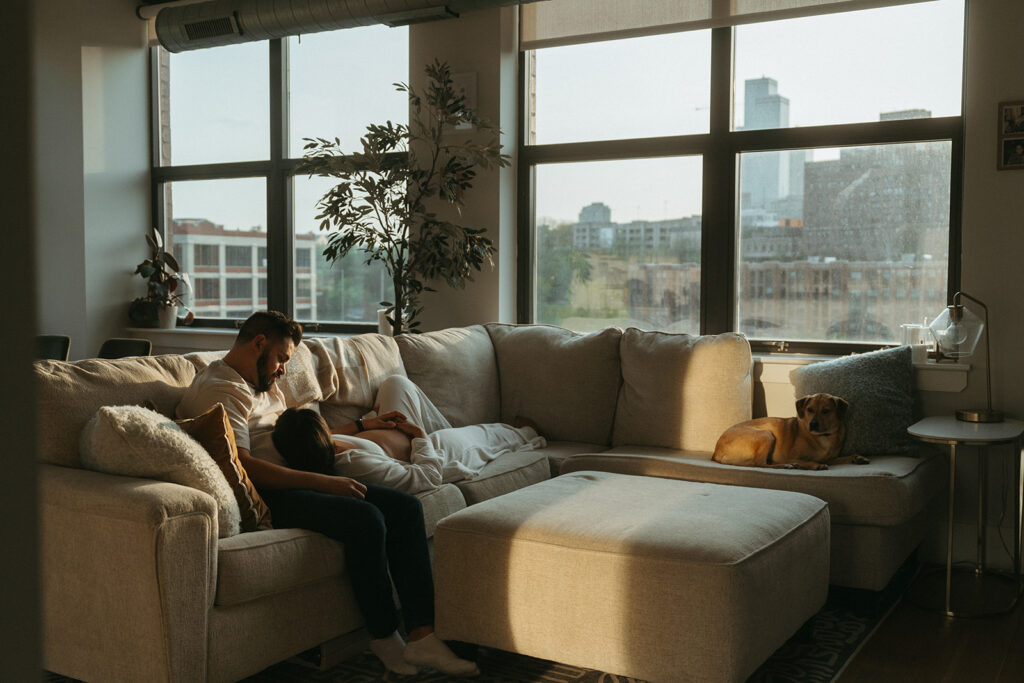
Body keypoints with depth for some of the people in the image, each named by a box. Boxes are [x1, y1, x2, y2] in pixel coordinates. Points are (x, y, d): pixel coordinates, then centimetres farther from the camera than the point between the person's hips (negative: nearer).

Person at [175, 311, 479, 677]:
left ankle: (422, 636, -15)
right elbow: (241, 465, -21)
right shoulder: (220, 389, -9)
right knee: (365, 517, -30)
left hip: (295, 480, 10)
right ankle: (384, 637, -12)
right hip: (265, 496, -10)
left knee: (405, 507, -9)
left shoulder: (265, 385, 24)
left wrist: (361, 426, 31)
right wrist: (323, 482, -23)